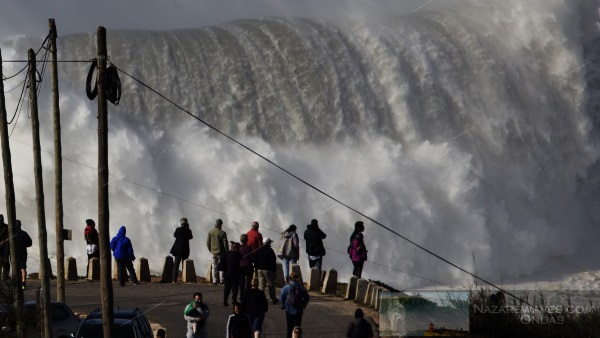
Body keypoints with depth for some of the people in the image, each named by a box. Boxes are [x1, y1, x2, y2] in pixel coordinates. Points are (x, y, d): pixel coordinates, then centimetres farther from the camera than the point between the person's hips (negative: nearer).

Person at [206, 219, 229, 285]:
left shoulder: (210, 232, -2)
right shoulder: (222, 233, -16)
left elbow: (208, 242, 4)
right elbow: (225, 243, -13)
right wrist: (227, 251, -1)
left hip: (213, 252, 4)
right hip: (221, 252, -4)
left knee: (214, 267, 10)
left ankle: (214, 280, 9)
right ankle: (222, 280, 3)